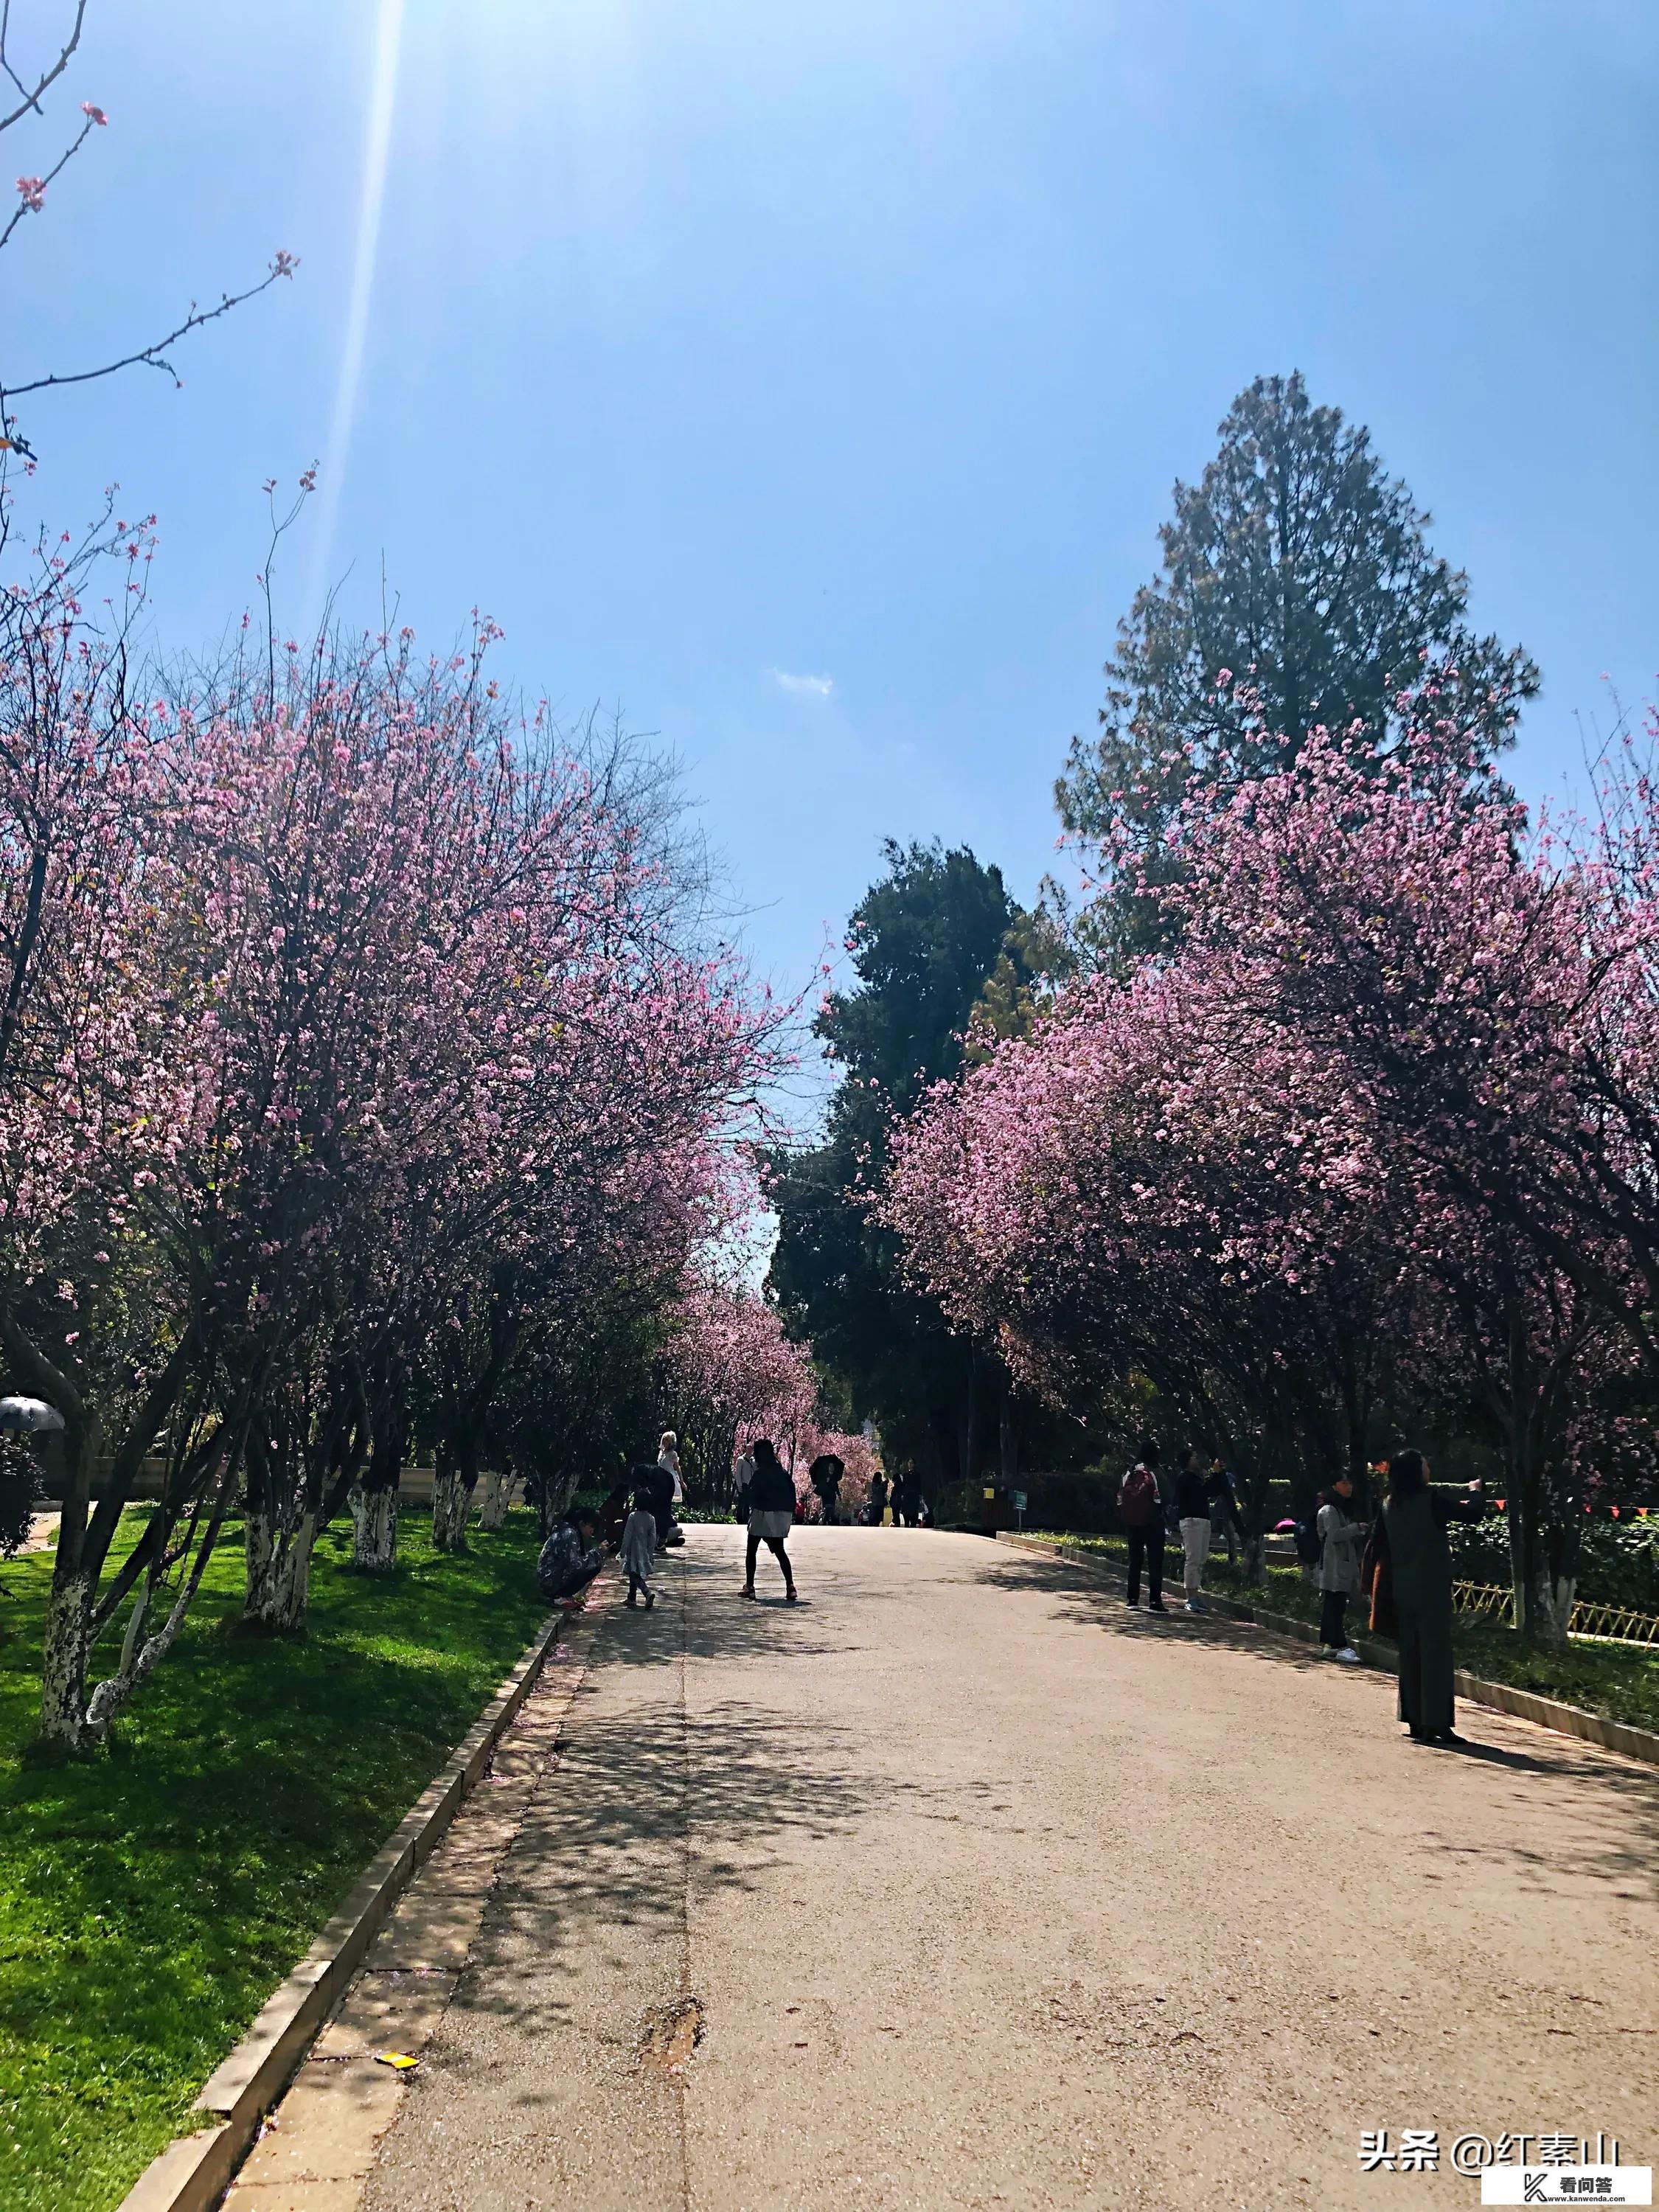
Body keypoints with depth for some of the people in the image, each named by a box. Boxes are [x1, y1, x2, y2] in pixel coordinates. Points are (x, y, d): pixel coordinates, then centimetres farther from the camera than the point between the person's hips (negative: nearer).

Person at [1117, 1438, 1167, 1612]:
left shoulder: (1129, 1473, 5)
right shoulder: (1153, 1473, -13)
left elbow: (1120, 1498, 7)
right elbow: (1158, 1499, -17)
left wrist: (1124, 1519, 13)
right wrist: (1161, 1519, -6)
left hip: (1133, 1523, 6)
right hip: (1151, 1523, -6)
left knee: (1135, 1560, 14)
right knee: (1155, 1562, -2)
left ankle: (1133, 1599, 18)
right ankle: (1155, 1601, -7)